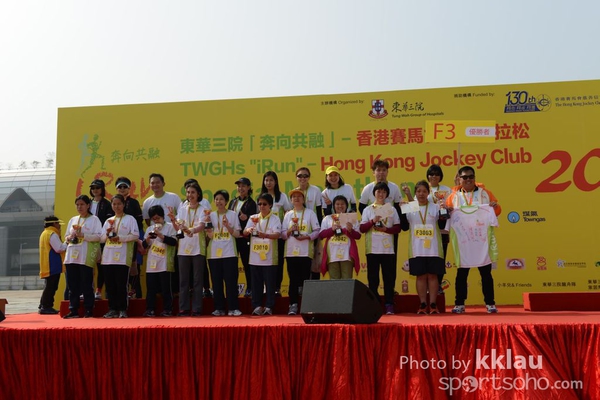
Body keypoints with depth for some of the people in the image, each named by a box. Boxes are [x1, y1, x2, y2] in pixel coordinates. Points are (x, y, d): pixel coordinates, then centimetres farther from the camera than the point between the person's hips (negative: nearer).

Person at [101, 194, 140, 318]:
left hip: (122, 257, -5)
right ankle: (112, 309, 10)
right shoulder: (108, 221, 20)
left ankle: (122, 309, 0)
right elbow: (102, 239, 17)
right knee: (110, 284, 3)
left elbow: (135, 236, -5)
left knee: (121, 284, -7)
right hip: (108, 257, 5)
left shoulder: (130, 219, 5)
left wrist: (119, 237, -13)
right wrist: (108, 234, -4)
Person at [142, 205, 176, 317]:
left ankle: (167, 310, 5)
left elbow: (174, 242, -10)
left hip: (165, 264, -4)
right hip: (151, 264, 4)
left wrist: (160, 235, -16)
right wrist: (148, 238, -7)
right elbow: (144, 246, 13)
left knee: (166, 288, -1)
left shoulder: (170, 226, 1)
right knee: (151, 288, 4)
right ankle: (150, 310, 10)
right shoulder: (149, 229, 14)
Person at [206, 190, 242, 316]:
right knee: (216, 282, 3)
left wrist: (228, 226, -12)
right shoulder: (211, 215, 10)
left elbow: (237, 234, 2)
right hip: (214, 253, 2)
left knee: (231, 280, -5)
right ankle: (219, 308, 10)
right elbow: (209, 235, 5)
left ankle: (233, 308, -1)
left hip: (229, 253, -2)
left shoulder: (233, 214, 5)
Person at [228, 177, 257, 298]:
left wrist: (246, 218, -25)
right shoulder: (233, 202, 16)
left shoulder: (251, 203, -1)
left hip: (244, 237, -5)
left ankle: (250, 288, 10)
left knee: (246, 262, 1)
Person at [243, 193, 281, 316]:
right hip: (255, 257, 3)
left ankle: (269, 307, 7)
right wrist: (248, 230, -20)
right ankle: (257, 306, 13)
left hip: (270, 258, -3)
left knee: (270, 283, 0)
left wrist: (265, 235, -31)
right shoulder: (253, 218, 10)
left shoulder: (275, 219, 0)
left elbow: (277, 234, -13)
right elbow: (244, 232, 4)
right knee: (256, 283, 6)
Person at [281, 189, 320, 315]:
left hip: (306, 251, -2)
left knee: (305, 278, -2)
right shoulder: (288, 215, 13)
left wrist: (307, 236, -14)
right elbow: (282, 234, 12)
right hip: (291, 251, 2)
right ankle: (293, 305, 5)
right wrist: (289, 231, -8)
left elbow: (317, 230, 1)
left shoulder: (310, 213, 6)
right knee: (293, 279, 2)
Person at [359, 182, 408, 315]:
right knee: (373, 278, 1)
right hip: (372, 249, 0)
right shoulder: (368, 210, 8)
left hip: (388, 249, 0)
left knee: (389, 278, 0)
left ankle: (389, 305, 5)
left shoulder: (392, 210, 10)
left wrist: (386, 229, -11)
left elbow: (397, 228, 5)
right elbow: (362, 228, 2)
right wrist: (372, 221, -13)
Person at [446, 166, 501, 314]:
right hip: (463, 241, 0)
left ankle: (490, 303, 10)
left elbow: (497, 210, 11)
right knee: (462, 273, 3)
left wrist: (495, 206, -12)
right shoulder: (454, 195, 6)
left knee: (486, 273, 3)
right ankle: (459, 304, 9)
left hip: (482, 241, 0)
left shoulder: (484, 193, 8)